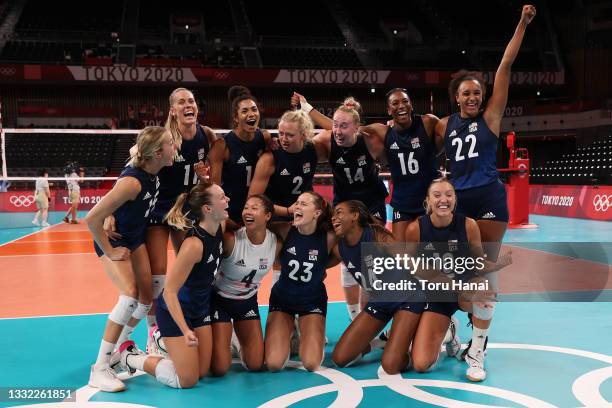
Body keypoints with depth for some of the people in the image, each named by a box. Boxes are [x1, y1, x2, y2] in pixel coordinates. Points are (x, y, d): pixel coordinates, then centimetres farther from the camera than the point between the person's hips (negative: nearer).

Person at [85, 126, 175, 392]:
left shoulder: (153, 173, -10)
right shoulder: (132, 181, -33)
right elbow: (92, 218, -33)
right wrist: (110, 252, -23)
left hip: (136, 239, 8)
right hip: (114, 240, -8)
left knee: (148, 299, 4)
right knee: (130, 295, -25)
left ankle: (120, 344, 31)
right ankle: (100, 369, -17)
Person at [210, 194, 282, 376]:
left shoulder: (276, 243, -13)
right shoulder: (230, 239, -27)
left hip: (248, 302, 4)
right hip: (220, 300, -4)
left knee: (256, 364, 4)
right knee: (219, 369, -8)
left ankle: (236, 339, 34)